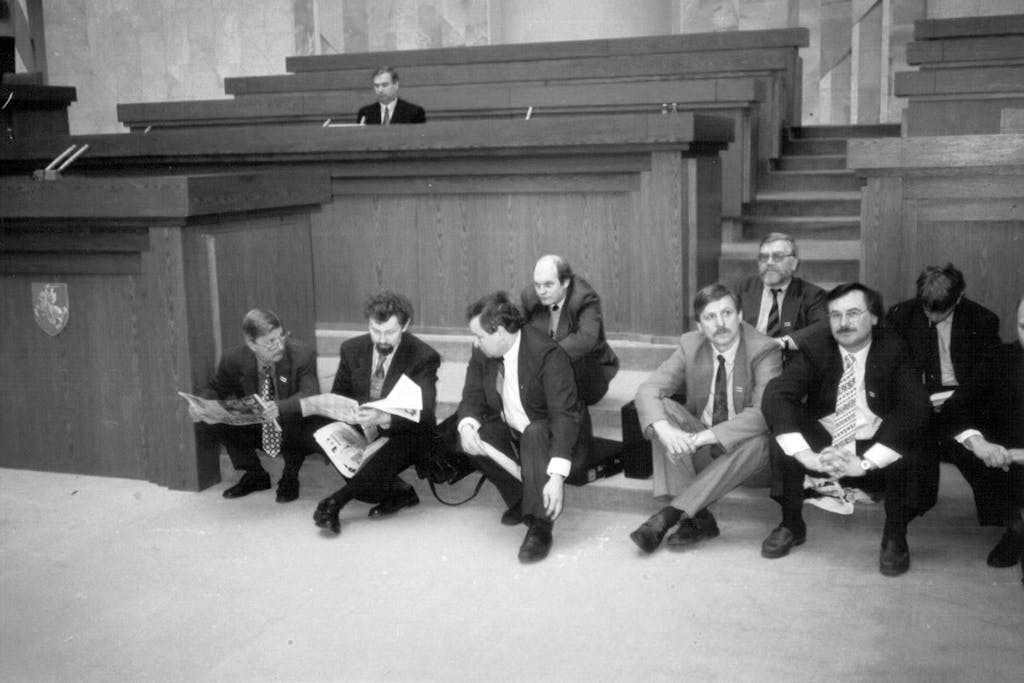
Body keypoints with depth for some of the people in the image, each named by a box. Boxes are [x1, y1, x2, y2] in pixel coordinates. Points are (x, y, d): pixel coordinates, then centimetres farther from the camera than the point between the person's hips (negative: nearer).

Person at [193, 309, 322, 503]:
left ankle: (290, 478, -6)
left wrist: (280, 408, -52)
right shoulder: (234, 358, -12)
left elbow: (309, 395, -31)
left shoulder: (302, 355, -21)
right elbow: (216, 388, 4)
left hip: (294, 432, -3)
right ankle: (255, 475, 1)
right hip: (255, 431, 3)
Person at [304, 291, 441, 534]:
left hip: (405, 435, -5)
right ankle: (399, 491, -7)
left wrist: (383, 418, -44)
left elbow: (423, 414, -24)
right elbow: (338, 396, 10)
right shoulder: (352, 349, -1)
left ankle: (334, 502, -31)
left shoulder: (424, 357, -15)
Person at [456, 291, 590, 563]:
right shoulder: (482, 353, -7)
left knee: (534, 434, -37)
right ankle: (521, 499, -2)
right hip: (512, 434, 6)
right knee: (472, 438, -20)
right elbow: (472, 397, 1)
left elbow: (564, 415, -33)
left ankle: (540, 525, -31)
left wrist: (557, 476, -42)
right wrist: (466, 426, -25)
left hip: (549, 436, -6)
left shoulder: (548, 354, -28)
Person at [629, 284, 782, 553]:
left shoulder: (765, 351, -15)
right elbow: (647, 390, -12)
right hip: (697, 443, 3)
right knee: (662, 409, -22)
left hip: (740, 448, -3)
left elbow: (764, 412, -28)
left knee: (757, 440, -36)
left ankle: (670, 514, -34)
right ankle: (697, 517, -29)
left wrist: (705, 436, -36)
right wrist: (665, 430, -34)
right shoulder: (689, 346, -4)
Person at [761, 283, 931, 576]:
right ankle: (791, 525, -4)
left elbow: (916, 409, -26)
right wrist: (805, 455, -37)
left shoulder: (893, 350, -12)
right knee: (784, 438, -27)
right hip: (822, 443, 1)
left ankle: (895, 538, -8)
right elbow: (775, 395, -22)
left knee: (907, 450, -32)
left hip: (875, 448, -1)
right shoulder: (814, 347, -9)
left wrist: (865, 463, -36)